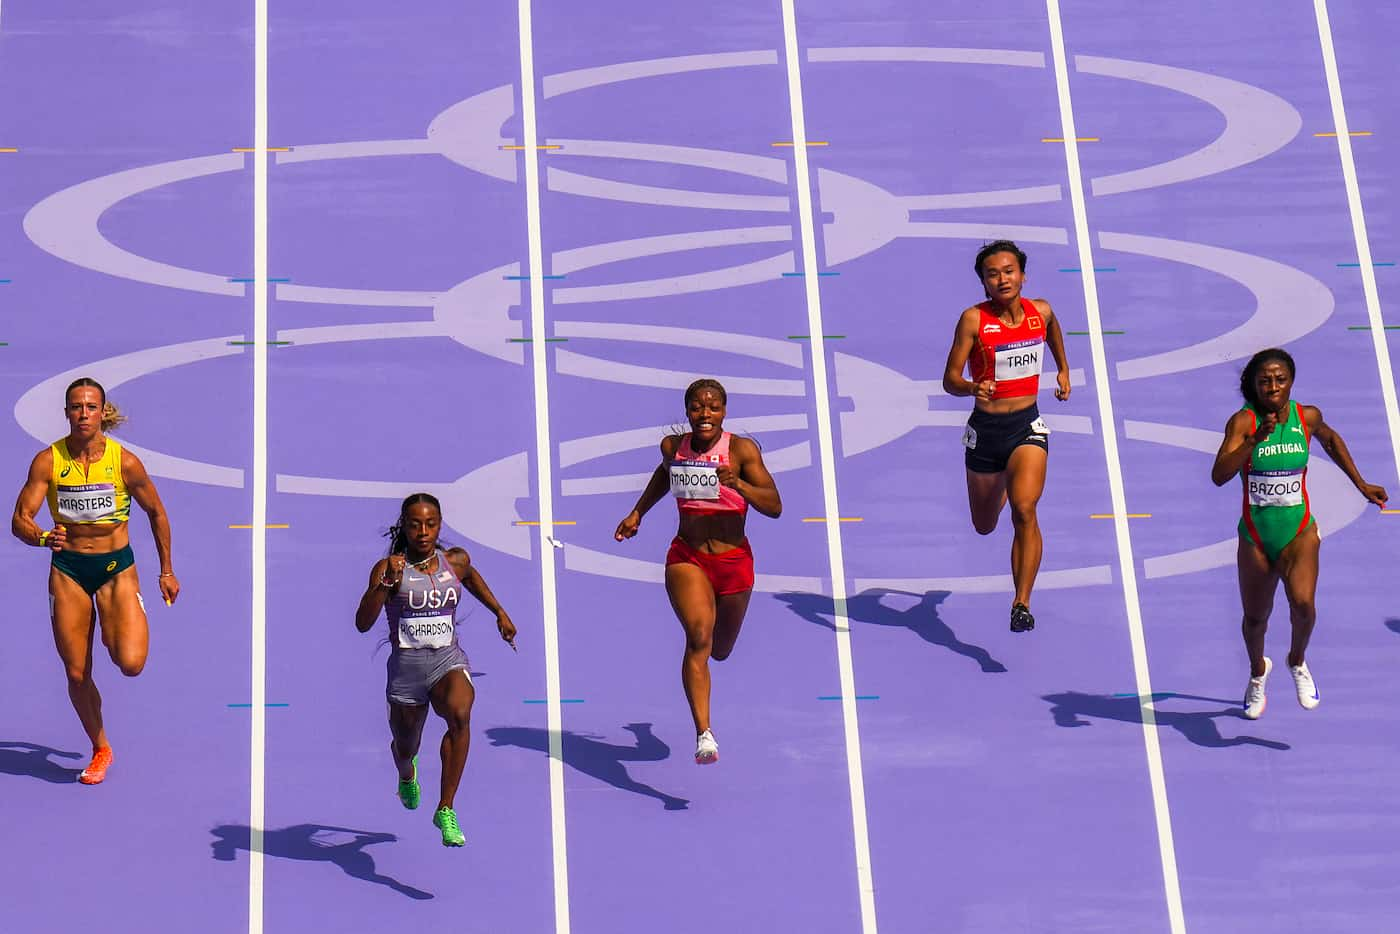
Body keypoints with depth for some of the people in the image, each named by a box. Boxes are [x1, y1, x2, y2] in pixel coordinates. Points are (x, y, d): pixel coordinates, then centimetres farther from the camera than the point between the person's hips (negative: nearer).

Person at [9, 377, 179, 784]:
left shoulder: (125, 461, -9)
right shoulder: (48, 461, -7)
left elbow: (157, 514, 6)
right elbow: (19, 520, -9)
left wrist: (166, 572, 10)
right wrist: (42, 537, -32)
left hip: (116, 567, -1)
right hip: (67, 570, 1)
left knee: (130, 664, -19)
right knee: (77, 674, 3)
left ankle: (116, 635, 19)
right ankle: (100, 750, 25)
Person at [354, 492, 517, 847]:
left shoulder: (456, 561, 3)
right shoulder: (388, 568, -8)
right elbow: (362, 624, -18)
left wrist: (499, 612, 28)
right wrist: (387, 582, -29)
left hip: (449, 661, 1)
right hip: (406, 667, -1)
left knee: (460, 713, -33)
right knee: (405, 748, 17)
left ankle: (446, 810, -27)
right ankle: (407, 774, 60)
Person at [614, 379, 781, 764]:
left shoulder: (742, 450, -12)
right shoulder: (672, 446, -2)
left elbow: (775, 507, -17)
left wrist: (737, 484, -32)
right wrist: (638, 512, 21)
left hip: (734, 561, 0)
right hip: (686, 558, 0)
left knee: (720, 650, 19)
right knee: (698, 635, -26)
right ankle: (704, 735, -33)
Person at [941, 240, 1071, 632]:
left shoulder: (1040, 311, -3)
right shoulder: (974, 319, -13)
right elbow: (949, 380, -15)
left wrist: (1063, 369, 27)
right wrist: (973, 388, -35)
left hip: (1027, 426, 0)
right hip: (985, 428, 0)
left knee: (1024, 511, -24)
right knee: (985, 527, 19)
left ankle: (1022, 604, -23)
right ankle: (1000, 489, 58)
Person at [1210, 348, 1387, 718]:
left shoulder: (1307, 417, -6)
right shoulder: (1243, 421, -15)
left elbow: (1330, 439, 19)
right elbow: (1219, 475, -28)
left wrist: (1361, 485, 20)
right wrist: (1255, 439, -37)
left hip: (1299, 531, 0)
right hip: (1255, 535, 0)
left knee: (1302, 603, -25)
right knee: (1255, 618, 15)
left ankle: (1298, 661, 7)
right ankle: (1258, 671, 48)